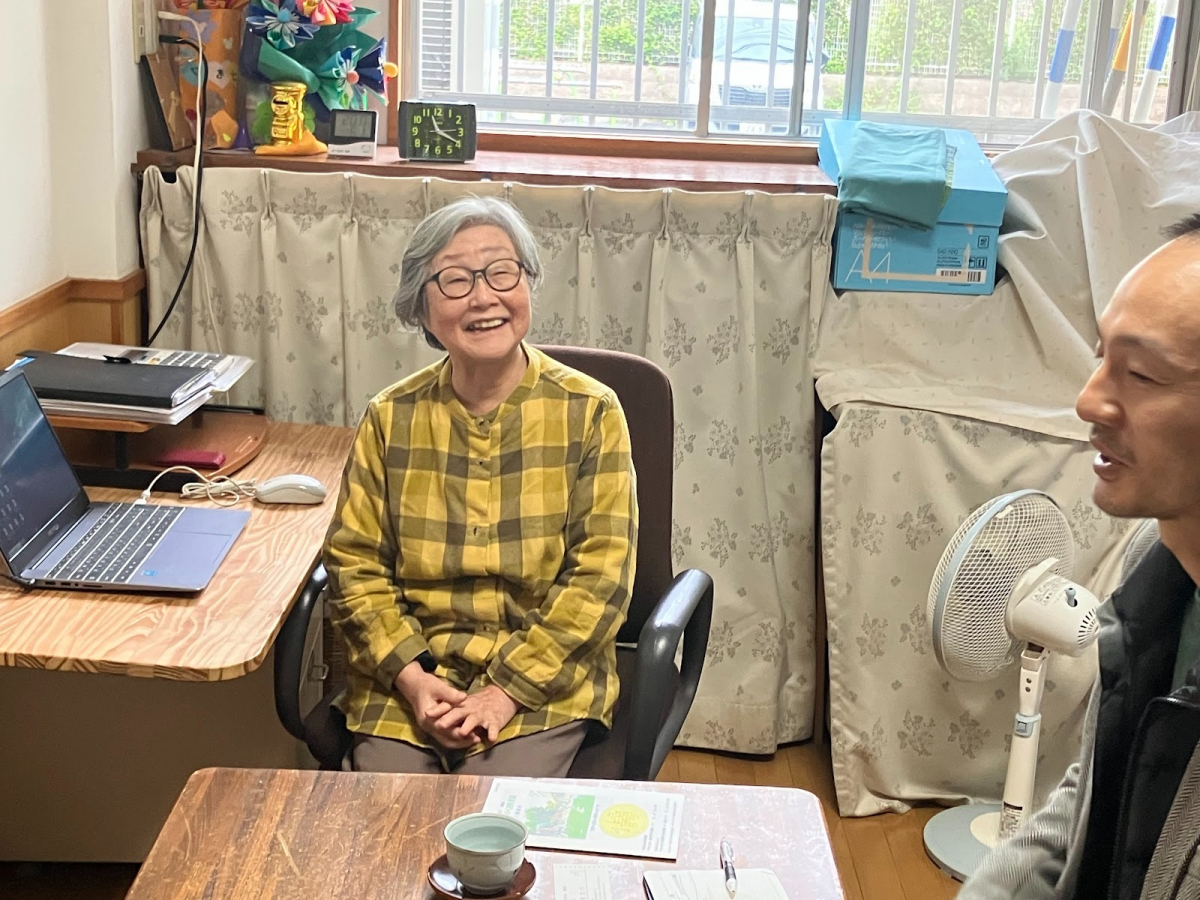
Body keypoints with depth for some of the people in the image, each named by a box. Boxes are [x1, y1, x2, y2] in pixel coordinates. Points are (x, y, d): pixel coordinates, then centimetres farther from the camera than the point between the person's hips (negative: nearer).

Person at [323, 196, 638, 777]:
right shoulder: (392, 417, 4)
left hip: (543, 683, -1)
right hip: (406, 681, 2)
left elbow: (600, 576, -7)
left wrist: (508, 691, -15)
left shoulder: (589, 412, -3)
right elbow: (354, 563, 4)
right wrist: (411, 676, -12)